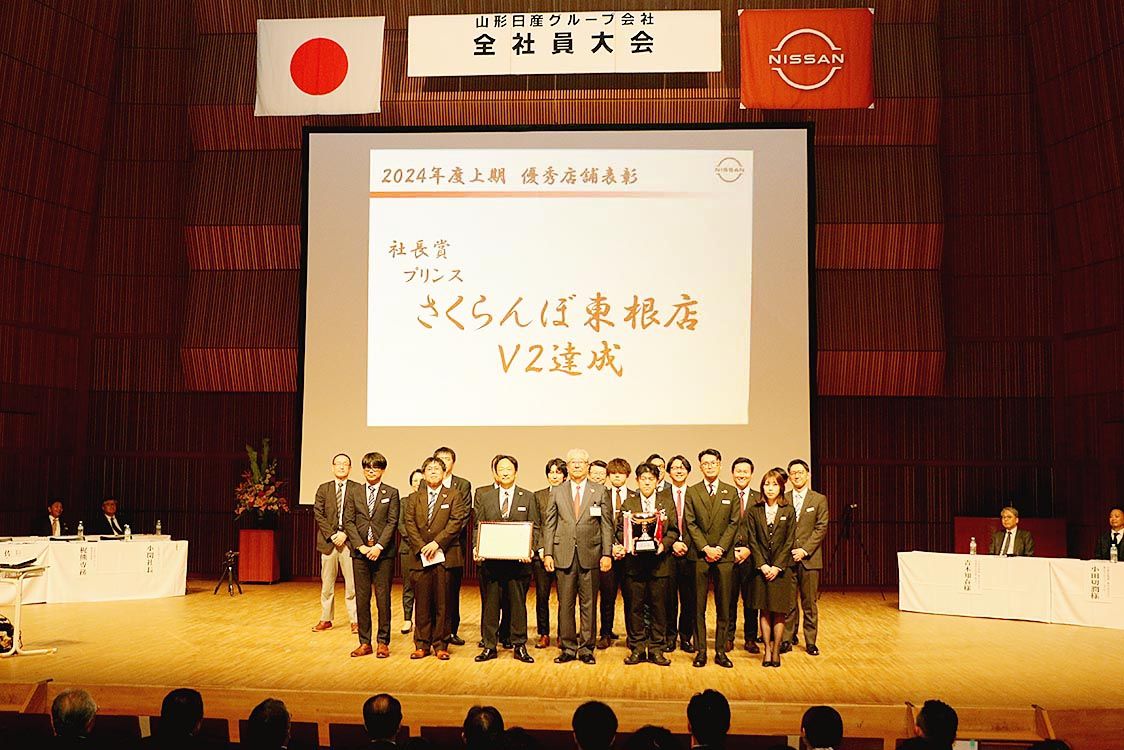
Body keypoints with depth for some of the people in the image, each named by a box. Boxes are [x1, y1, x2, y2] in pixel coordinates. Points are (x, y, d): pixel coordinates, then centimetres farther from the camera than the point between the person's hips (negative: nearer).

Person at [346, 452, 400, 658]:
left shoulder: (391, 493, 4)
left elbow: (392, 522, -3)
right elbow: (348, 521, 4)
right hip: (360, 552, 2)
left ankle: (383, 642, 8)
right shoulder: (354, 494, 11)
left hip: (383, 553, -2)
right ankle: (364, 642, 12)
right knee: (362, 599, 5)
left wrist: (379, 546, -13)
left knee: (383, 598, 1)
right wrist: (360, 546, -8)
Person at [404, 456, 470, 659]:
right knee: (422, 603, 3)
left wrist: (436, 543, -13)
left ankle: (441, 645, 8)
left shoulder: (454, 495, 6)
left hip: (445, 556, -2)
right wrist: (422, 547, -9)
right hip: (420, 557, 2)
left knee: (443, 602, 1)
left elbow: (456, 522, -5)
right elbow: (410, 524, 5)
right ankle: (422, 645, 11)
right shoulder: (414, 498, 14)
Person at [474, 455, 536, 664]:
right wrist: (477, 548, -6)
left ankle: (519, 646, 13)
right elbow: (478, 527, 10)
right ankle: (489, 646, 13)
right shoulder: (485, 497, 10)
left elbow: (534, 527, 5)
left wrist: (530, 550, -10)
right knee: (490, 603, 5)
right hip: (491, 559, 1)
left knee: (518, 603, 4)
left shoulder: (528, 497, 7)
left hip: (518, 560, -1)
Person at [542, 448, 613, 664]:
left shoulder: (599, 491, 5)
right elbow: (549, 525, 8)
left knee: (588, 604, 3)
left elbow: (606, 525, 4)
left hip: (590, 555, -1)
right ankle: (568, 648, 14)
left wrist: (607, 554, -3)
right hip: (564, 555, 1)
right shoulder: (557, 492, 9)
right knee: (565, 604, 4)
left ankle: (586, 648, 12)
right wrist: (547, 553, 0)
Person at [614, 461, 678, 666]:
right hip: (633, 562, 0)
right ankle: (637, 649, 12)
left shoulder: (667, 502, 8)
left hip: (659, 562, 0)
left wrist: (663, 544, -12)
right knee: (634, 606, 2)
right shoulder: (628, 503, 9)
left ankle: (656, 649, 13)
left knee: (658, 607, 3)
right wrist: (629, 543, -11)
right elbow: (620, 530, 7)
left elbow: (674, 530, 5)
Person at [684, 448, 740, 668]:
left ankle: (721, 652, 10)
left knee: (723, 607, 3)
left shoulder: (731, 492, 9)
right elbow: (690, 523, 1)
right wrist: (706, 548, -9)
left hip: (724, 555, 1)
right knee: (698, 607, 1)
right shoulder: (692, 492, 7)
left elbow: (734, 523, 3)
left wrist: (720, 548, -8)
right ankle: (700, 651, 7)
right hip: (699, 556, -1)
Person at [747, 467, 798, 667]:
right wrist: (763, 565, -9)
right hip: (762, 568, 1)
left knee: (779, 612, 1)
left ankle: (776, 650, 8)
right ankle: (767, 649, 10)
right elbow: (752, 540, 1)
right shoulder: (754, 511, 4)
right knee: (765, 611, 3)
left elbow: (789, 541, -2)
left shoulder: (788, 511, 2)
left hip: (782, 568, -1)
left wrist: (777, 566, -10)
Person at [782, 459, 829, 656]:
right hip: (786, 558, 1)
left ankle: (810, 641, 12)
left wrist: (805, 550, -11)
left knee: (810, 602, 4)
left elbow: (821, 528, -2)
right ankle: (788, 638, 11)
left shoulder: (819, 499, 5)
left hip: (810, 557, -1)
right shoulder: (782, 500, 8)